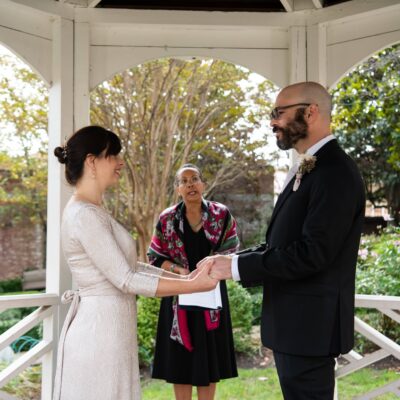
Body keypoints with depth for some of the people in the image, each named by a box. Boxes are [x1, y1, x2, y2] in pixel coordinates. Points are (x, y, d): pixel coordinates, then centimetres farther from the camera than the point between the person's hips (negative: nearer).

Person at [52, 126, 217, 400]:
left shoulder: (93, 212, 12)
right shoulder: (84, 215, -18)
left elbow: (130, 266, 13)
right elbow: (126, 280, -19)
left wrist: (183, 278, 7)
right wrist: (193, 286, -15)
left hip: (107, 327, 9)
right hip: (99, 329, -9)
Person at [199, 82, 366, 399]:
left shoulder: (336, 172, -18)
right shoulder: (306, 170, 13)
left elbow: (313, 252, -25)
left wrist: (237, 266, -19)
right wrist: (228, 261, 1)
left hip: (309, 324, -9)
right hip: (294, 320, 9)